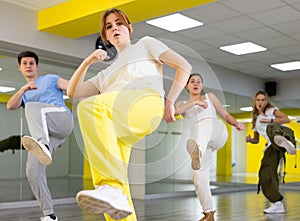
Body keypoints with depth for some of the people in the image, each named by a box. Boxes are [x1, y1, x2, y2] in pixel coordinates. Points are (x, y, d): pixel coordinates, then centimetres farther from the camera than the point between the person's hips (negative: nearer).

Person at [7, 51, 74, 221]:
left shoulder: (51, 79, 24)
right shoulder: (24, 95, 34)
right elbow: (11, 106, 11)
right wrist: (24, 89, -6)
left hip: (62, 119, -4)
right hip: (46, 134, 5)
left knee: (31, 106, -33)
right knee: (33, 171, -15)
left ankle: (43, 144, -60)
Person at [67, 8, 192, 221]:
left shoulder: (145, 44, 32)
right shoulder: (106, 74, 43)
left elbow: (184, 66, 20)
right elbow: (72, 92, 33)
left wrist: (170, 101, 7)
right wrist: (87, 62, 20)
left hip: (146, 100, -6)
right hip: (117, 124, 6)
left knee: (90, 106, -36)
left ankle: (112, 190, -48)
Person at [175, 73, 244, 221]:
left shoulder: (210, 97, 29)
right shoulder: (183, 104, 28)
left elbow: (225, 115, 25)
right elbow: (174, 111, 3)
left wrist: (237, 124, 4)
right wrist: (194, 103, -8)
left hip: (217, 131, -3)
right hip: (203, 143, 3)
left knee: (204, 123, -39)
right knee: (198, 177, -7)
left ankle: (197, 150, -73)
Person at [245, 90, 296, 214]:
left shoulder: (271, 110, 16)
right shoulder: (255, 120, 29)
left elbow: (287, 119, -1)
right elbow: (256, 140, 32)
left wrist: (270, 120, -12)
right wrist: (250, 140, 9)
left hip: (283, 132, -5)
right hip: (272, 146, 5)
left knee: (271, 129, -41)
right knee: (265, 173, -9)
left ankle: (283, 141, -74)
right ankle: (278, 204, -3)